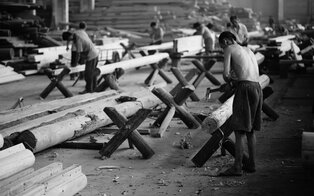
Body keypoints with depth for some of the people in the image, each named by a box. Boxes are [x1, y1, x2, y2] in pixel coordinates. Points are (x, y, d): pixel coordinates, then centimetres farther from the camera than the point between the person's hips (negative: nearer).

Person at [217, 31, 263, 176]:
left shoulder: (229, 49, 4)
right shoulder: (248, 50, 26)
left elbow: (226, 74, -6)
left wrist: (229, 81, 14)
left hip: (244, 88, -8)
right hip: (257, 88, 8)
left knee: (239, 131, -6)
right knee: (251, 129, 16)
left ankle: (237, 167, -6)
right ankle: (251, 164, 21)